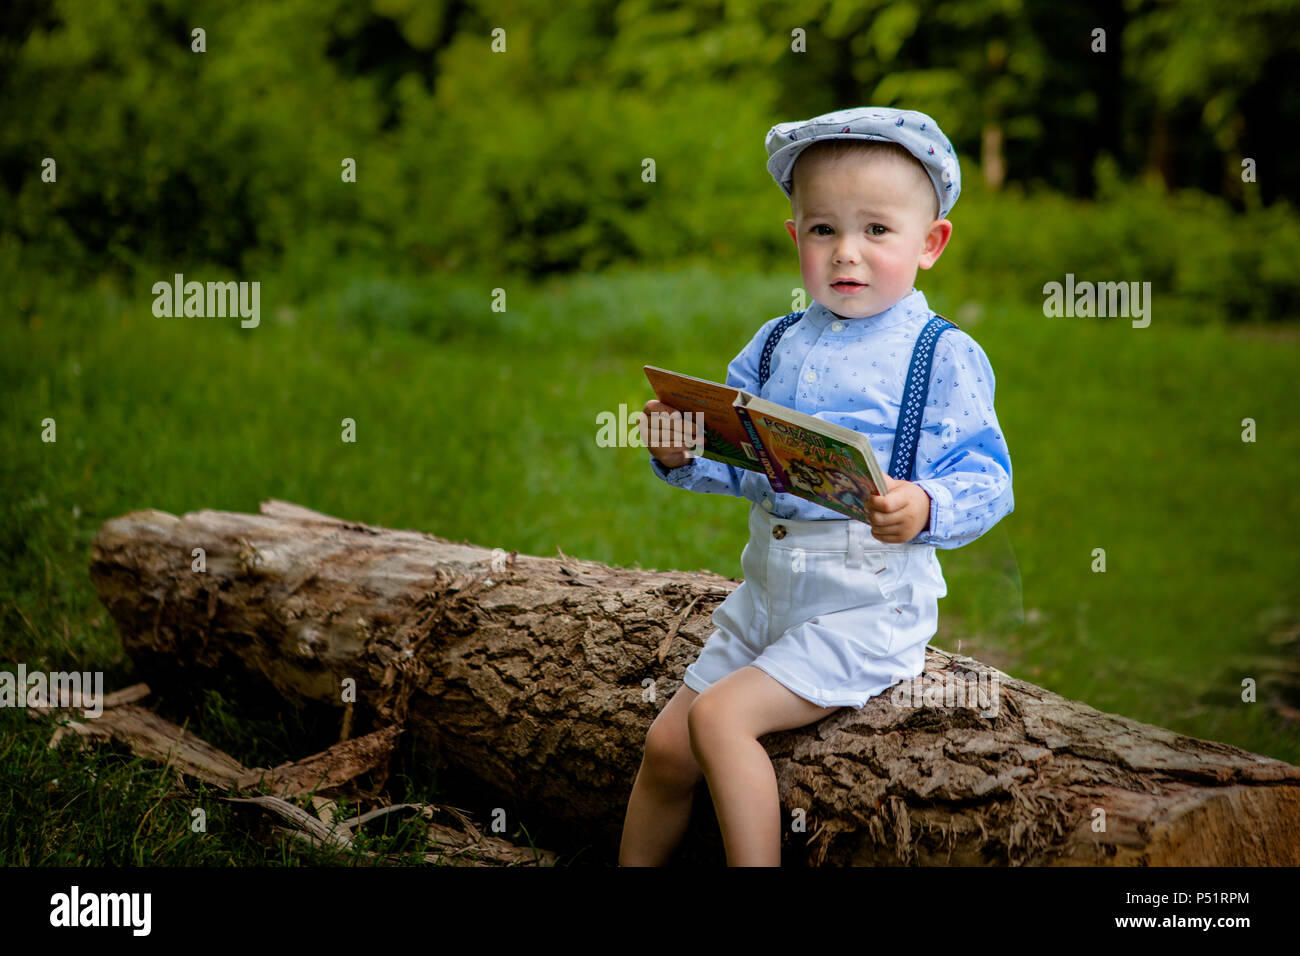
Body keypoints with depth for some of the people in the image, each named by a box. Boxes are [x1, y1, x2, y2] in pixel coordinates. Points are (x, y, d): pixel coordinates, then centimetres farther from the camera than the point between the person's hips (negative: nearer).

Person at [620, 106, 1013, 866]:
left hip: (868, 609, -6)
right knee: (667, 746, 5)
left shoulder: (945, 356, -9)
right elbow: (738, 460, 13)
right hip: (767, 594, 6)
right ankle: (636, 863, 24)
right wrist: (681, 453, -8)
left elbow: (988, 479, -12)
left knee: (721, 716, -20)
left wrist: (924, 509, -32)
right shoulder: (777, 345, 8)